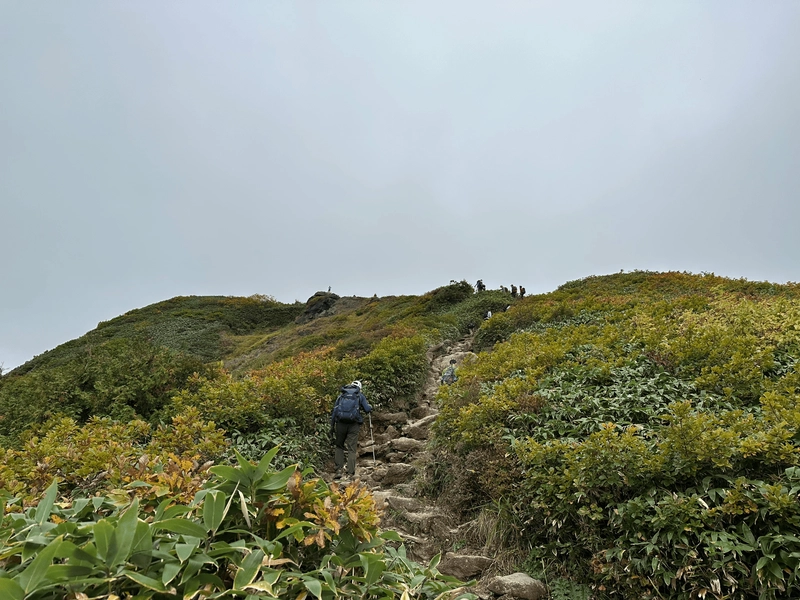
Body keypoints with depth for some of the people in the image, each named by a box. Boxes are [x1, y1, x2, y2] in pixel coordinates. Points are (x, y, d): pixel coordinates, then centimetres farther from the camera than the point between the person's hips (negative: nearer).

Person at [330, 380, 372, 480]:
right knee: (352, 449, 3)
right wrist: (370, 408, 26)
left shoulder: (342, 395, 17)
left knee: (339, 446, 15)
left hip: (341, 423, 1)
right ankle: (350, 474, -2)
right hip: (354, 424, -1)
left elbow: (334, 411, 11)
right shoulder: (360, 396, 12)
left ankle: (338, 470, 3)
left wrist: (332, 426, 13)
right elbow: (368, 409, 3)